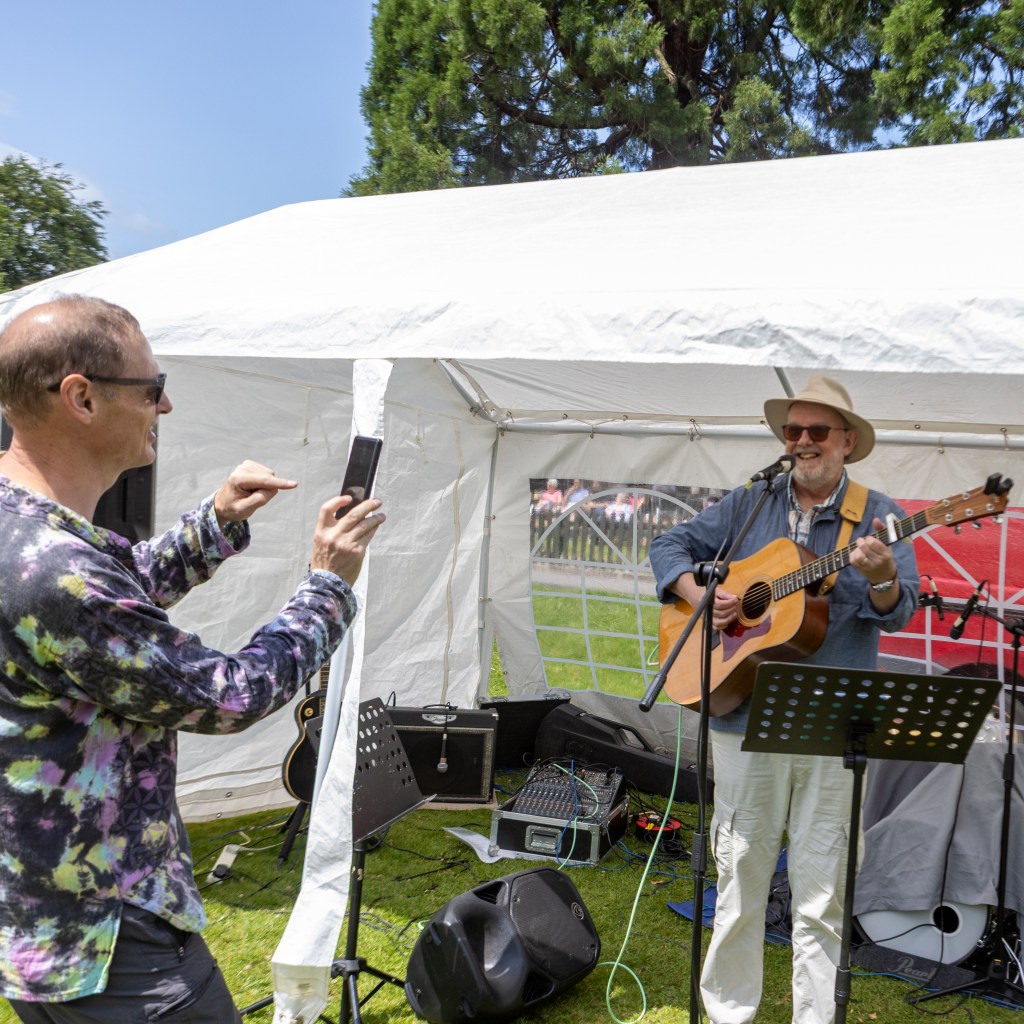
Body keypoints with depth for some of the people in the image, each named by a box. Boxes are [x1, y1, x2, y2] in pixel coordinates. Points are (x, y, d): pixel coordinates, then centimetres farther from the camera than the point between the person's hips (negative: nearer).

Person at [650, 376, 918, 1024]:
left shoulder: (877, 515, 2)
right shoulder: (749, 504, 8)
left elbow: (900, 610, -7)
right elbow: (672, 545, 14)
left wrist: (882, 577, -29)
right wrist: (698, 595, -4)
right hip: (746, 723, 2)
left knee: (822, 893, 8)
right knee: (740, 879, 12)